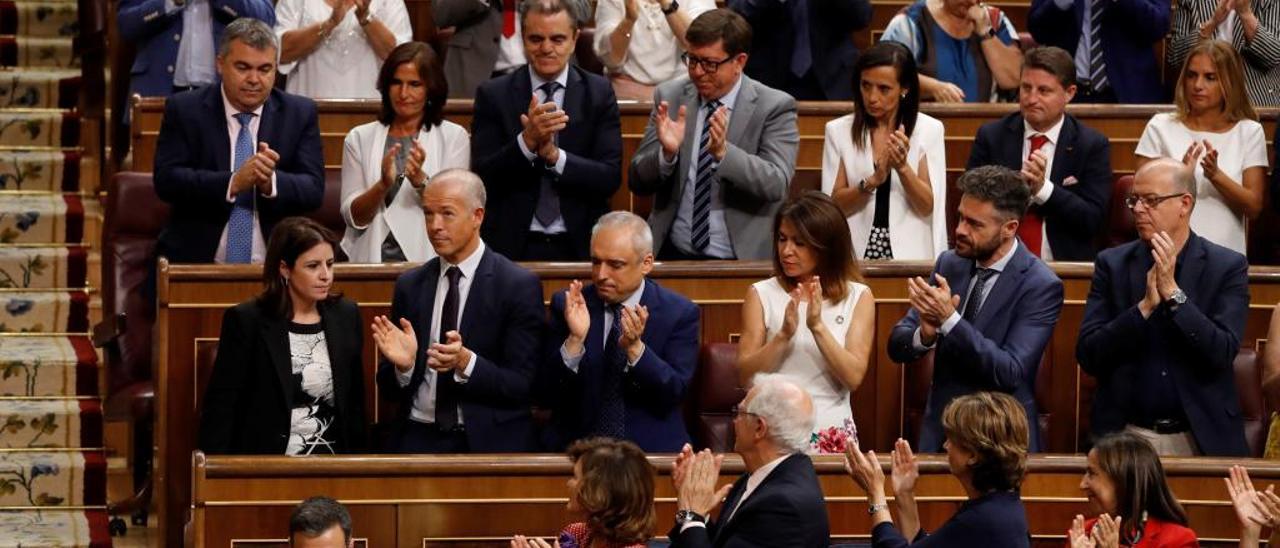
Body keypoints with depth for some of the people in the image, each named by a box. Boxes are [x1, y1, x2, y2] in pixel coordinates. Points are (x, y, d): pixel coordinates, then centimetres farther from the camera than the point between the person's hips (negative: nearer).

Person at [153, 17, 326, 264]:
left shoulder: (300, 113, 8)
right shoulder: (184, 110, 4)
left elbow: (313, 189, 1)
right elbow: (166, 179, -7)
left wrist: (271, 183, -20)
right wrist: (233, 183, -20)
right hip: (196, 260, -1)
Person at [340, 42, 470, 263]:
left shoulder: (454, 137, 9)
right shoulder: (359, 138, 13)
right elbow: (353, 217, 6)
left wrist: (420, 180, -16)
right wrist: (383, 184, -12)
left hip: (427, 259, -1)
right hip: (372, 258, 1)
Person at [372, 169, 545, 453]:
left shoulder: (520, 286, -1)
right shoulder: (409, 286, 12)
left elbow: (522, 386, -5)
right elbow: (390, 391, 13)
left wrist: (465, 362, -21)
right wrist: (403, 365, -9)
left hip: (488, 441, -3)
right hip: (418, 438, 3)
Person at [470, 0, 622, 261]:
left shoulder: (599, 93, 3)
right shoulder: (493, 95, 2)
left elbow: (611, 178, -4)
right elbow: (483, 178, -6)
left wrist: (555, 156, -18)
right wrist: (527, 140, -20)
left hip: (579, 247, 1)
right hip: (514, 248, -1)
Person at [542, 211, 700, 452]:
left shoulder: (680, 313, 1)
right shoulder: (566, 305, 5)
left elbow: (675, 394, -6)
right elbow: (550, 393, 0)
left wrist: (635, 348, -21)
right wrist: (575, 340, -17)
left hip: (653, 452, -1)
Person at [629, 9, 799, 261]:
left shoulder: (774, 107, -1)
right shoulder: (670, 97, 7)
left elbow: (776, 185, -12)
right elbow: (637, 182, 6)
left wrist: (723, 152, -27)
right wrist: (667, 153, -14)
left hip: (744, 260, -2)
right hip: (674, 256, 2)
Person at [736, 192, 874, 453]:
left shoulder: (858, 297, 6)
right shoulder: (762, 294, 7)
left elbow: (854, 377, -4)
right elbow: (746, 376, -1)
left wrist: (818, 326, -15)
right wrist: (784, 335, -15)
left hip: (830, 432, 0)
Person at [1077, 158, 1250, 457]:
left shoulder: (1227, 267, 0)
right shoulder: (1112, 264, 5)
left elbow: (1222, 353, -10)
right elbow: (1087, 356, -3)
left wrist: (1172, 293, -16)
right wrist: (1145, 306, -14)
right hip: (1127, 435, 1)